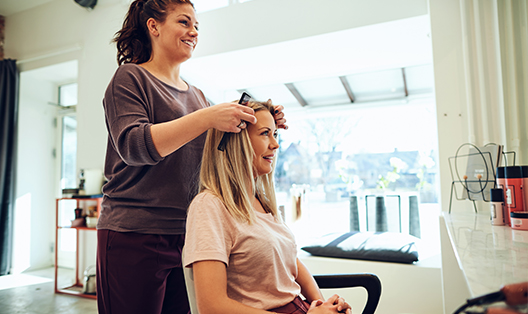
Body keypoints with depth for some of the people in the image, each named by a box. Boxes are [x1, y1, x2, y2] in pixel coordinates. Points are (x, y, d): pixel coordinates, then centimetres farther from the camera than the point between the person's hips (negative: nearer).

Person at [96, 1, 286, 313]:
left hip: (186, 236, 6)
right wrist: (207, 117, -24)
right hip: (135, 236, -5)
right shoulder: (131, 78, 0)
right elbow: (133, 145, -17)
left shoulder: (196, 94, 16)